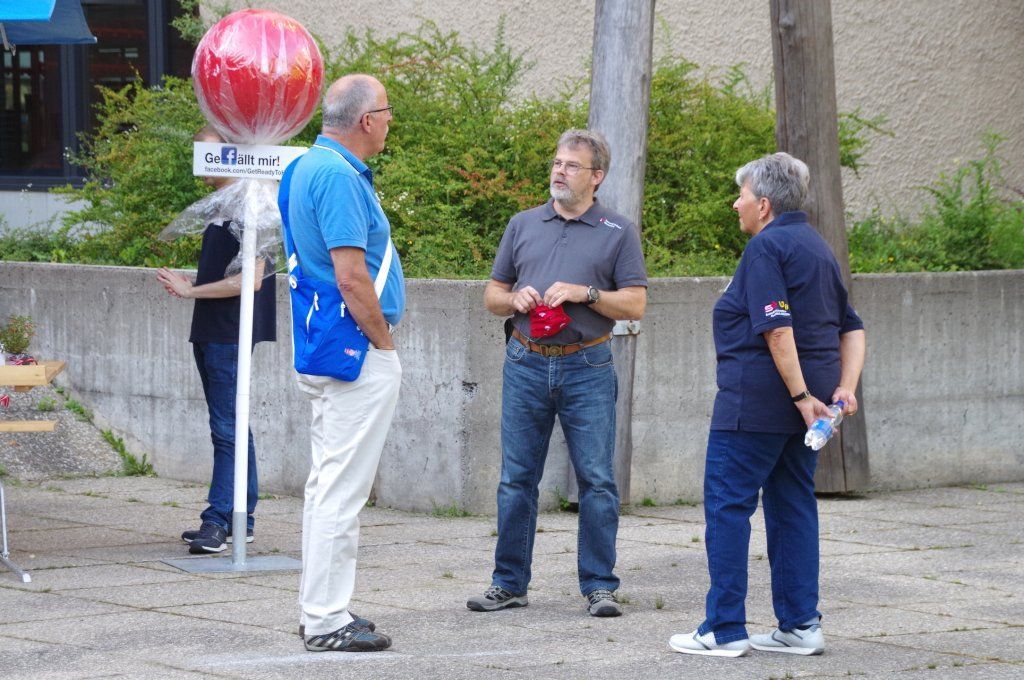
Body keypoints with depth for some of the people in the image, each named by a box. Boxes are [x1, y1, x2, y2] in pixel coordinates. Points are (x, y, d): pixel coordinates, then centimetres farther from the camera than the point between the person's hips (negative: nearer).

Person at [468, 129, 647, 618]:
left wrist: (584, 293, -12)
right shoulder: (523, 226, 14)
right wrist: (515, 299, -4)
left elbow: (635, 304, 0)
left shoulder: (618, 232, 5)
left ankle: (599, 586, 2)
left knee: (596, 481, -3)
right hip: (526, 364, 3)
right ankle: (509, 583, 11)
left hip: (587, 367, -2)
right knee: (517, 480, 4)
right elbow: (492, 295, 17)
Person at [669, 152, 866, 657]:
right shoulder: (817, 247, 17)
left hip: (757, 398, -9)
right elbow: (851, 328, 16)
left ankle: (725, 629, -4)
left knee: (727, 503, -3)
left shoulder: (766, 246, -12)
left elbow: (777, 329, -21)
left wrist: (801, 395, -20)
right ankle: (800, 625, 11)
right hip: (804, 399, 9)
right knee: (792, 504, 12)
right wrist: (845, 388, 6)